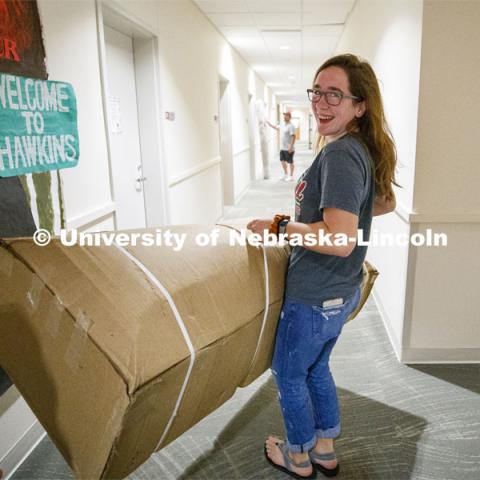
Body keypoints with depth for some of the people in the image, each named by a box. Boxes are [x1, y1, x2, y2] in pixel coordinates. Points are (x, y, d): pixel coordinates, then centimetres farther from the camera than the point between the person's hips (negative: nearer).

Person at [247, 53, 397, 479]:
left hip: (315, 298, -9)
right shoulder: (364, 150, 4)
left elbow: (339, 240, -33)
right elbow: (385, 203, 20)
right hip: (341, 291, 9)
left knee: (288, 373, 15)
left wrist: (279, 226, -23)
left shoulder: (340, 153, -26)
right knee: (316, 368, 26)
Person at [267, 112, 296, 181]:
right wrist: (269, 123, 31)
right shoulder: (282, 125, 11)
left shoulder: (291, 126, -16)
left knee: (290, 162, 2)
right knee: (282, 161, 15)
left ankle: (291, 176, 11)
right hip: (282, 148, 9)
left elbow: (293, 136, -22)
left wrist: (291, 146, -26)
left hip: (288, 148, -9)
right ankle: (286, 174, 30)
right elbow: (276, 127, 32)